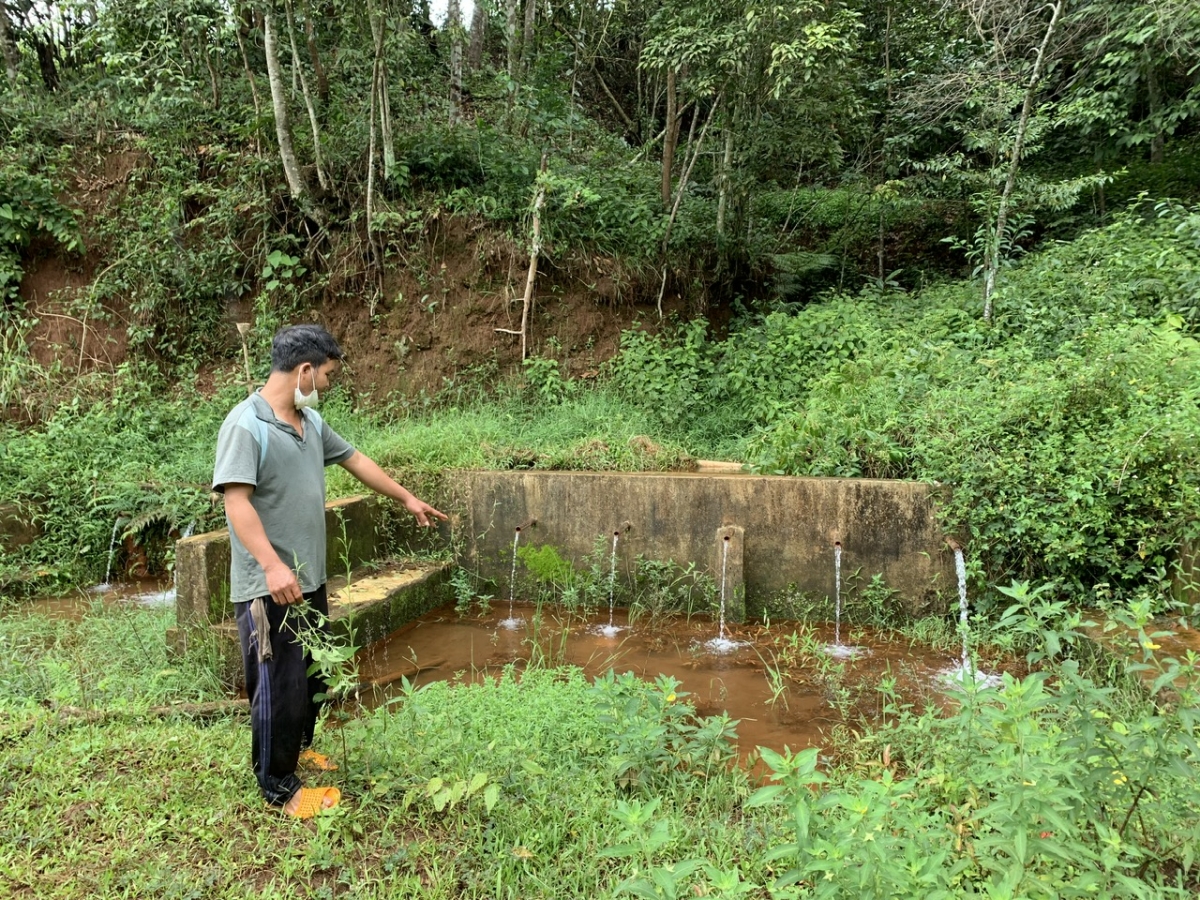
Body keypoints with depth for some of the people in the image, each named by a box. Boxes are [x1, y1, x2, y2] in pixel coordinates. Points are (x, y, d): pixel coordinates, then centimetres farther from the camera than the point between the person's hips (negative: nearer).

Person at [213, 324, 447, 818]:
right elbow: (237, 501, -24)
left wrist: (407, 499, 27)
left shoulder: (311, 421, 9)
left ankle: (298, 748, 42)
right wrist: (273, 566, -32)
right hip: (269, 587, -9)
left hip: (310, 579, 9)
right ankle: (278, 785, 19)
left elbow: (354, 459, 21)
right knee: (279, 687, 2)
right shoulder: (245, 425, -17)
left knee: (315, 676, 21)